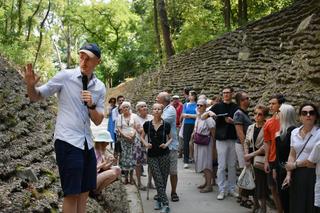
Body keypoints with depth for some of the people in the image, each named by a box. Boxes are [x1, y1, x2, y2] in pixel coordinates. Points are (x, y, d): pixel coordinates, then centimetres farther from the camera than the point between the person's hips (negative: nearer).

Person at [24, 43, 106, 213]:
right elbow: (36, 96, 0)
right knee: (72, 193, -7)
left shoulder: (100, 87, 6)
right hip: (67, 141, -6)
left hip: (87, 143, 6)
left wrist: (91, 105, -13)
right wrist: (31, 85, -22)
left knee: (84, 191, 12)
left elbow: (98, 121, 6)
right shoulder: (65, 76, -6)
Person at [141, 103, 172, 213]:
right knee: (158, 180, -5)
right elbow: (142, 136, 12)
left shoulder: (166, 125, -3)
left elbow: (170, 138, 10)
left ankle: (159, 199, 25)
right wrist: (145, 143, -7)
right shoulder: (147, 124, -1)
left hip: (164, 155, 0)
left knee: (163, 180, 5)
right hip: (152, 155, 0)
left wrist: (167, 144, -9)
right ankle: (165, 204, -4)